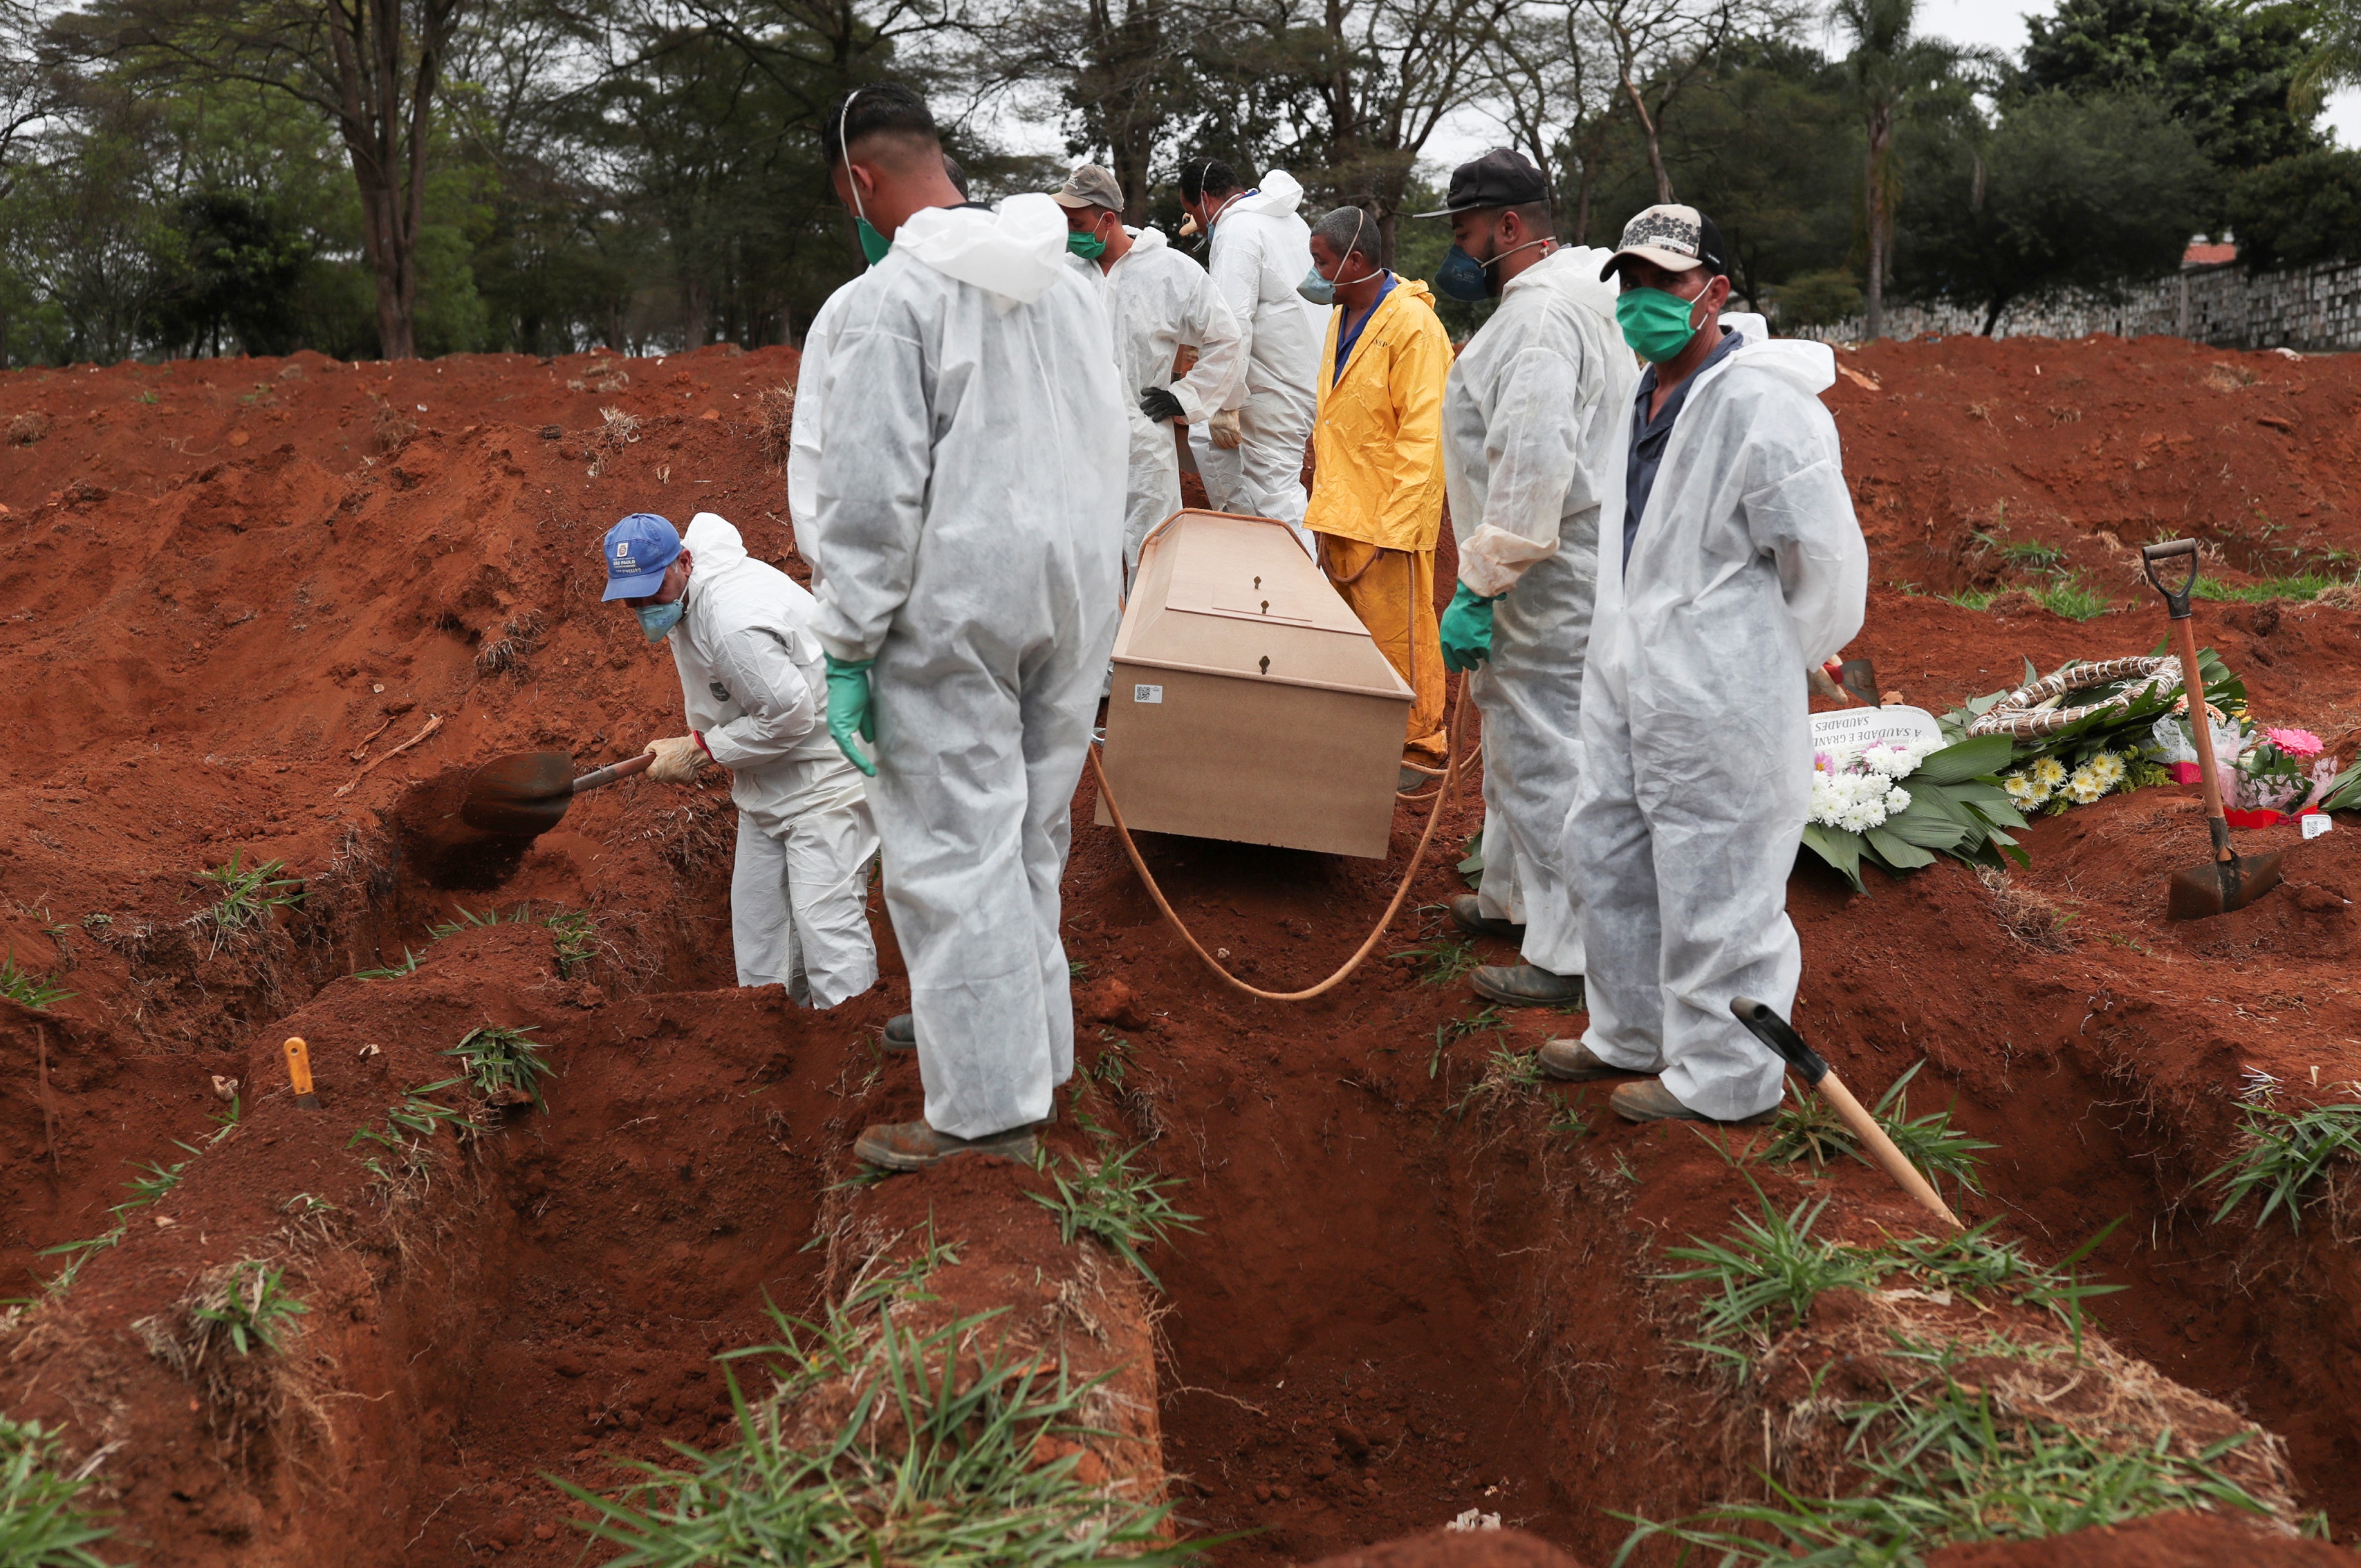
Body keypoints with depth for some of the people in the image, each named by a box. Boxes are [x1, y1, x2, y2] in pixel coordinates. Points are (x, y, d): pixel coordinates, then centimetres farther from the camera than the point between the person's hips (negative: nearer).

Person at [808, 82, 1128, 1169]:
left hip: (954, 611, -7)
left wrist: (848, 648, -11)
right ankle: (1022, 1045, 30)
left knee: (953, 855, -1)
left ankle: (988, 1109, 3)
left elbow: (872, 494, -17)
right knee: (1030, 842, 18)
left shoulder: (891, 296, -13)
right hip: (1074, 591, 7)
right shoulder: (1070, 277, 9)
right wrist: (1084, 588, 18)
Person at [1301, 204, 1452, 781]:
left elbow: (1423, 435, -18)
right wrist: (1325, 497, 18)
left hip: (1388, 517, -9)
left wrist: (1397, 521, -20)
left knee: (1398, 635, -1)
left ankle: (1418, 748, 10)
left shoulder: (1412, 325, -15)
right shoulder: (1342, 316, 14)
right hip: (1338, 511, 9)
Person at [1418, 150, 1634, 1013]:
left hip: (1548, 583, -11)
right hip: (1546, 573, 11)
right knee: (1515, 738, 23)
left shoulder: (1542, 314, -20)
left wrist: (1479, 590, -26)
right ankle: (1513, 896, 40)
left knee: (1544, 756, -6)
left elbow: (1533, 468, -28)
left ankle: (1566, 957, 1)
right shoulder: (1565, 298, 15)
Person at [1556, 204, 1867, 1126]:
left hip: (1718, 698, -10)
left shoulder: (1761, 404, -20)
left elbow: (1826, 562, -16)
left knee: (1713, 885, 0)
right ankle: (1635, 1034, 39)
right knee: (1607, 854, 21)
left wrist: (1765, 665, -4)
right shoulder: (1650, 391, 10)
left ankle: (1723, 1082, 15)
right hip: (1633, 677, 10)